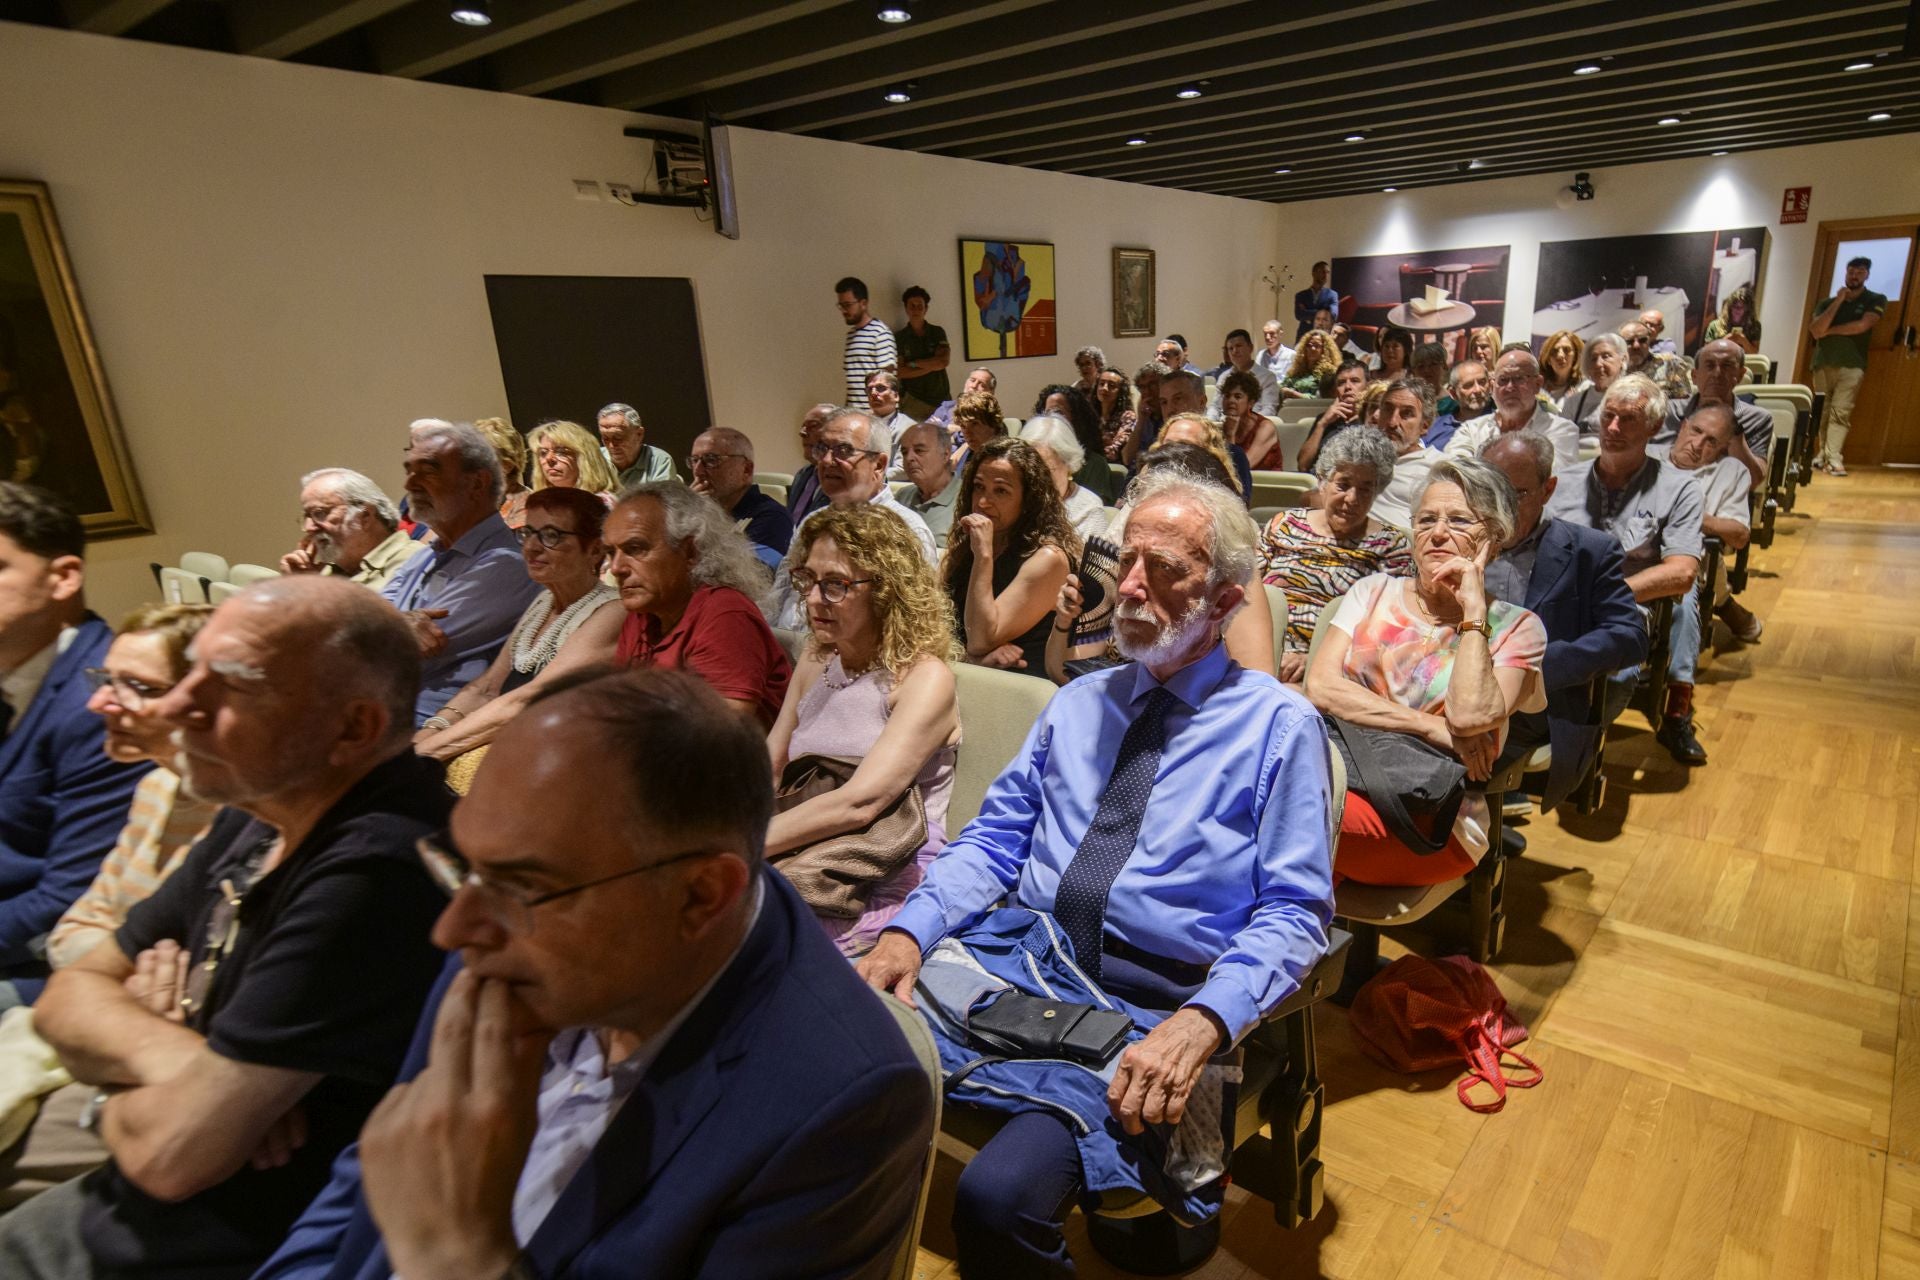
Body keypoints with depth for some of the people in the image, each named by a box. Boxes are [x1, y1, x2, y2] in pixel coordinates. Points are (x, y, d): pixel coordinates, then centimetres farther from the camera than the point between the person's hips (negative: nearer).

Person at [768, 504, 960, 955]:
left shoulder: (925, 678, -9)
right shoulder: (815, 661, 14)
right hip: (808, 862, 6)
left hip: (887, 888, -6)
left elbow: (858, 804, -20)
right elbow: (765, 771, 13)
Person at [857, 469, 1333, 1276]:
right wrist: (909, 932, -4)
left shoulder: (1279, 727, 0)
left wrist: (1202, 1023, -20)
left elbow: (1293, 912, -4)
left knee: (997, 1196, -27)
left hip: (1147, 1012, -4)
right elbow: (994, 838, 12)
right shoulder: (1078, 702, 14)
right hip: (1014, 958, 5)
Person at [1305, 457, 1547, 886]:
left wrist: (1472, 609, -8)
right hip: (1339, 768, 3)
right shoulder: (1375, 591, 14)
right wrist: (1435, 729, -9)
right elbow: (1320, 686, -3)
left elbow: (1469, 717, -15)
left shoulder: (1515, 627, 6)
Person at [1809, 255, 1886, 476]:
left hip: (1852, 365, -3)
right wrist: (1838, 301, -3)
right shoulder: (1827, 302, 14)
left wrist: (1830, 330, 2)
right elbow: (1816, 331, -1)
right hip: (1823, 363, 3)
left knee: (1840, 411, -15)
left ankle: (1834, 460, -22)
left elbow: (1862, 325, -8)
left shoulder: (1876, 300, 8)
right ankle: (1824, 455, 9)